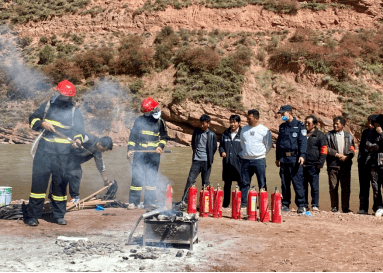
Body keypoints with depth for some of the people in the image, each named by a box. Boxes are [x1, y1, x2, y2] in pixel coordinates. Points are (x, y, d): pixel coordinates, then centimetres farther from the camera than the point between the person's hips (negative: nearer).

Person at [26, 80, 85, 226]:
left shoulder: (75, 112, 7)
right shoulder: (47, 106, 10)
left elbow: (79, 131, 4)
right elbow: (33, 119, 14)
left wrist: (77, 140, -18)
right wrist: (42, 123, -8)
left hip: (63, 154, 0)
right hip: (44, 150, 0)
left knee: (60, 182, 5)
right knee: (38, 180, -2)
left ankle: (59, 215, 18)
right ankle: (32, 215, 6)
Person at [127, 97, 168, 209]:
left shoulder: (160, 122, 7)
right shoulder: (139, 121, 4)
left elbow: (164, 137, 15)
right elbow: (132, 136, 8)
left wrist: (160, 146, -3)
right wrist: (130, 149, -2)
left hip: (153, 154, 1)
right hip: (139, 153, -1)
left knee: (152, 178, 3)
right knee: (137, 176, -5)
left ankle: (149, 202, 11)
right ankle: (133, 202, 2)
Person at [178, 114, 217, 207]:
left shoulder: (212, 135, 1)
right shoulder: (196, 132, 7)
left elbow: (214, 148, 11)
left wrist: (210, 158, 9)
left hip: (206, 161, -1)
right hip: (196, 160, 1)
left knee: (205, 182, 4)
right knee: (190, 180, -5)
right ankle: (184, 201, -3)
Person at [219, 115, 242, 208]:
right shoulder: (225, 134, 13)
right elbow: (221, 145, 20)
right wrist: (222, 152, 1)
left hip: (239, 163, -4)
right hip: (227, 163, 4)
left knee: (241, 183, 0)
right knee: (227, 183, 11)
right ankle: (226, 203, 19)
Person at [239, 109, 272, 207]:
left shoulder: (264, 130, -2)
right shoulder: (244, 129, 10)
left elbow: (269, 145, 5)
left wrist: (261, 154, 8)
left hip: (259, 160, -4)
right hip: (245, 160, 4)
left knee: (262, 184, 0)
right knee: (244, 182, 5)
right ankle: (243, 202, 12)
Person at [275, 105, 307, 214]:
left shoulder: (299, 125, 1)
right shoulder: (282, 127, 19)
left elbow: (303, 141, -6)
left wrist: (302, 155, -18)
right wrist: (278, 158, 20)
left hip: (295, 158, -6)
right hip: (283, 159, 6)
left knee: (297, 182, -8)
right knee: (284, 183, 8)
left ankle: (301, 205, -2)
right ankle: (285, 204, 15)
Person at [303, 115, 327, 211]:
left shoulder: (319, 135, 5)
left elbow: (323, 151, 1)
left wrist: (320, 163, -8)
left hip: (313, 166, -4)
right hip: (302, 165, 4)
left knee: (314, 187, -2)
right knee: (303, 186, 6)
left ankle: (315, 205, 4)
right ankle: (304, 205, 13)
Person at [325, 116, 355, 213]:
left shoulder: (349, 136, 14)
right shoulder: (328, 135, 8)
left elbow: (352, 149, 9)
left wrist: (346, 157, -9)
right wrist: (337, 154, -11)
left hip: (346, 165, 1)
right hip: (333, 164, -1)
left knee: (346, 188, 1)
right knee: (333, 187, -1)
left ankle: (345, 207, 10)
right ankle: (334, 207, 7)